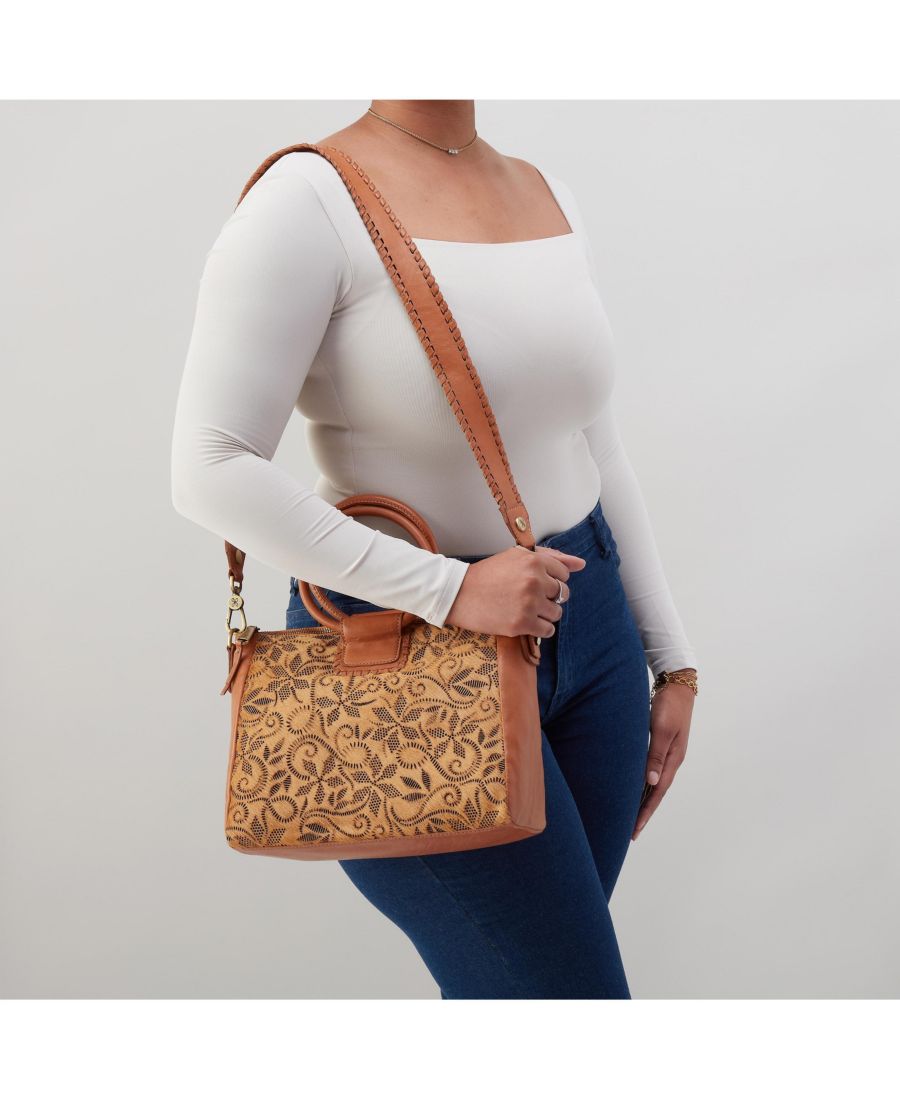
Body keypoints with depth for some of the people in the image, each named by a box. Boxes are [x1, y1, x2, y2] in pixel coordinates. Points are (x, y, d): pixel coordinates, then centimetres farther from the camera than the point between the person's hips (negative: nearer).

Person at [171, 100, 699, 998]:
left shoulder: (550, 197, 8)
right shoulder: (307, 201, -14)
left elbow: (597, 455, 12)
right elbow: (211, 472, -20)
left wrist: (671, 658, 11)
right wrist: (448, 591, -23)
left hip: (589, 636, 7)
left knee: (503, 988, 15)